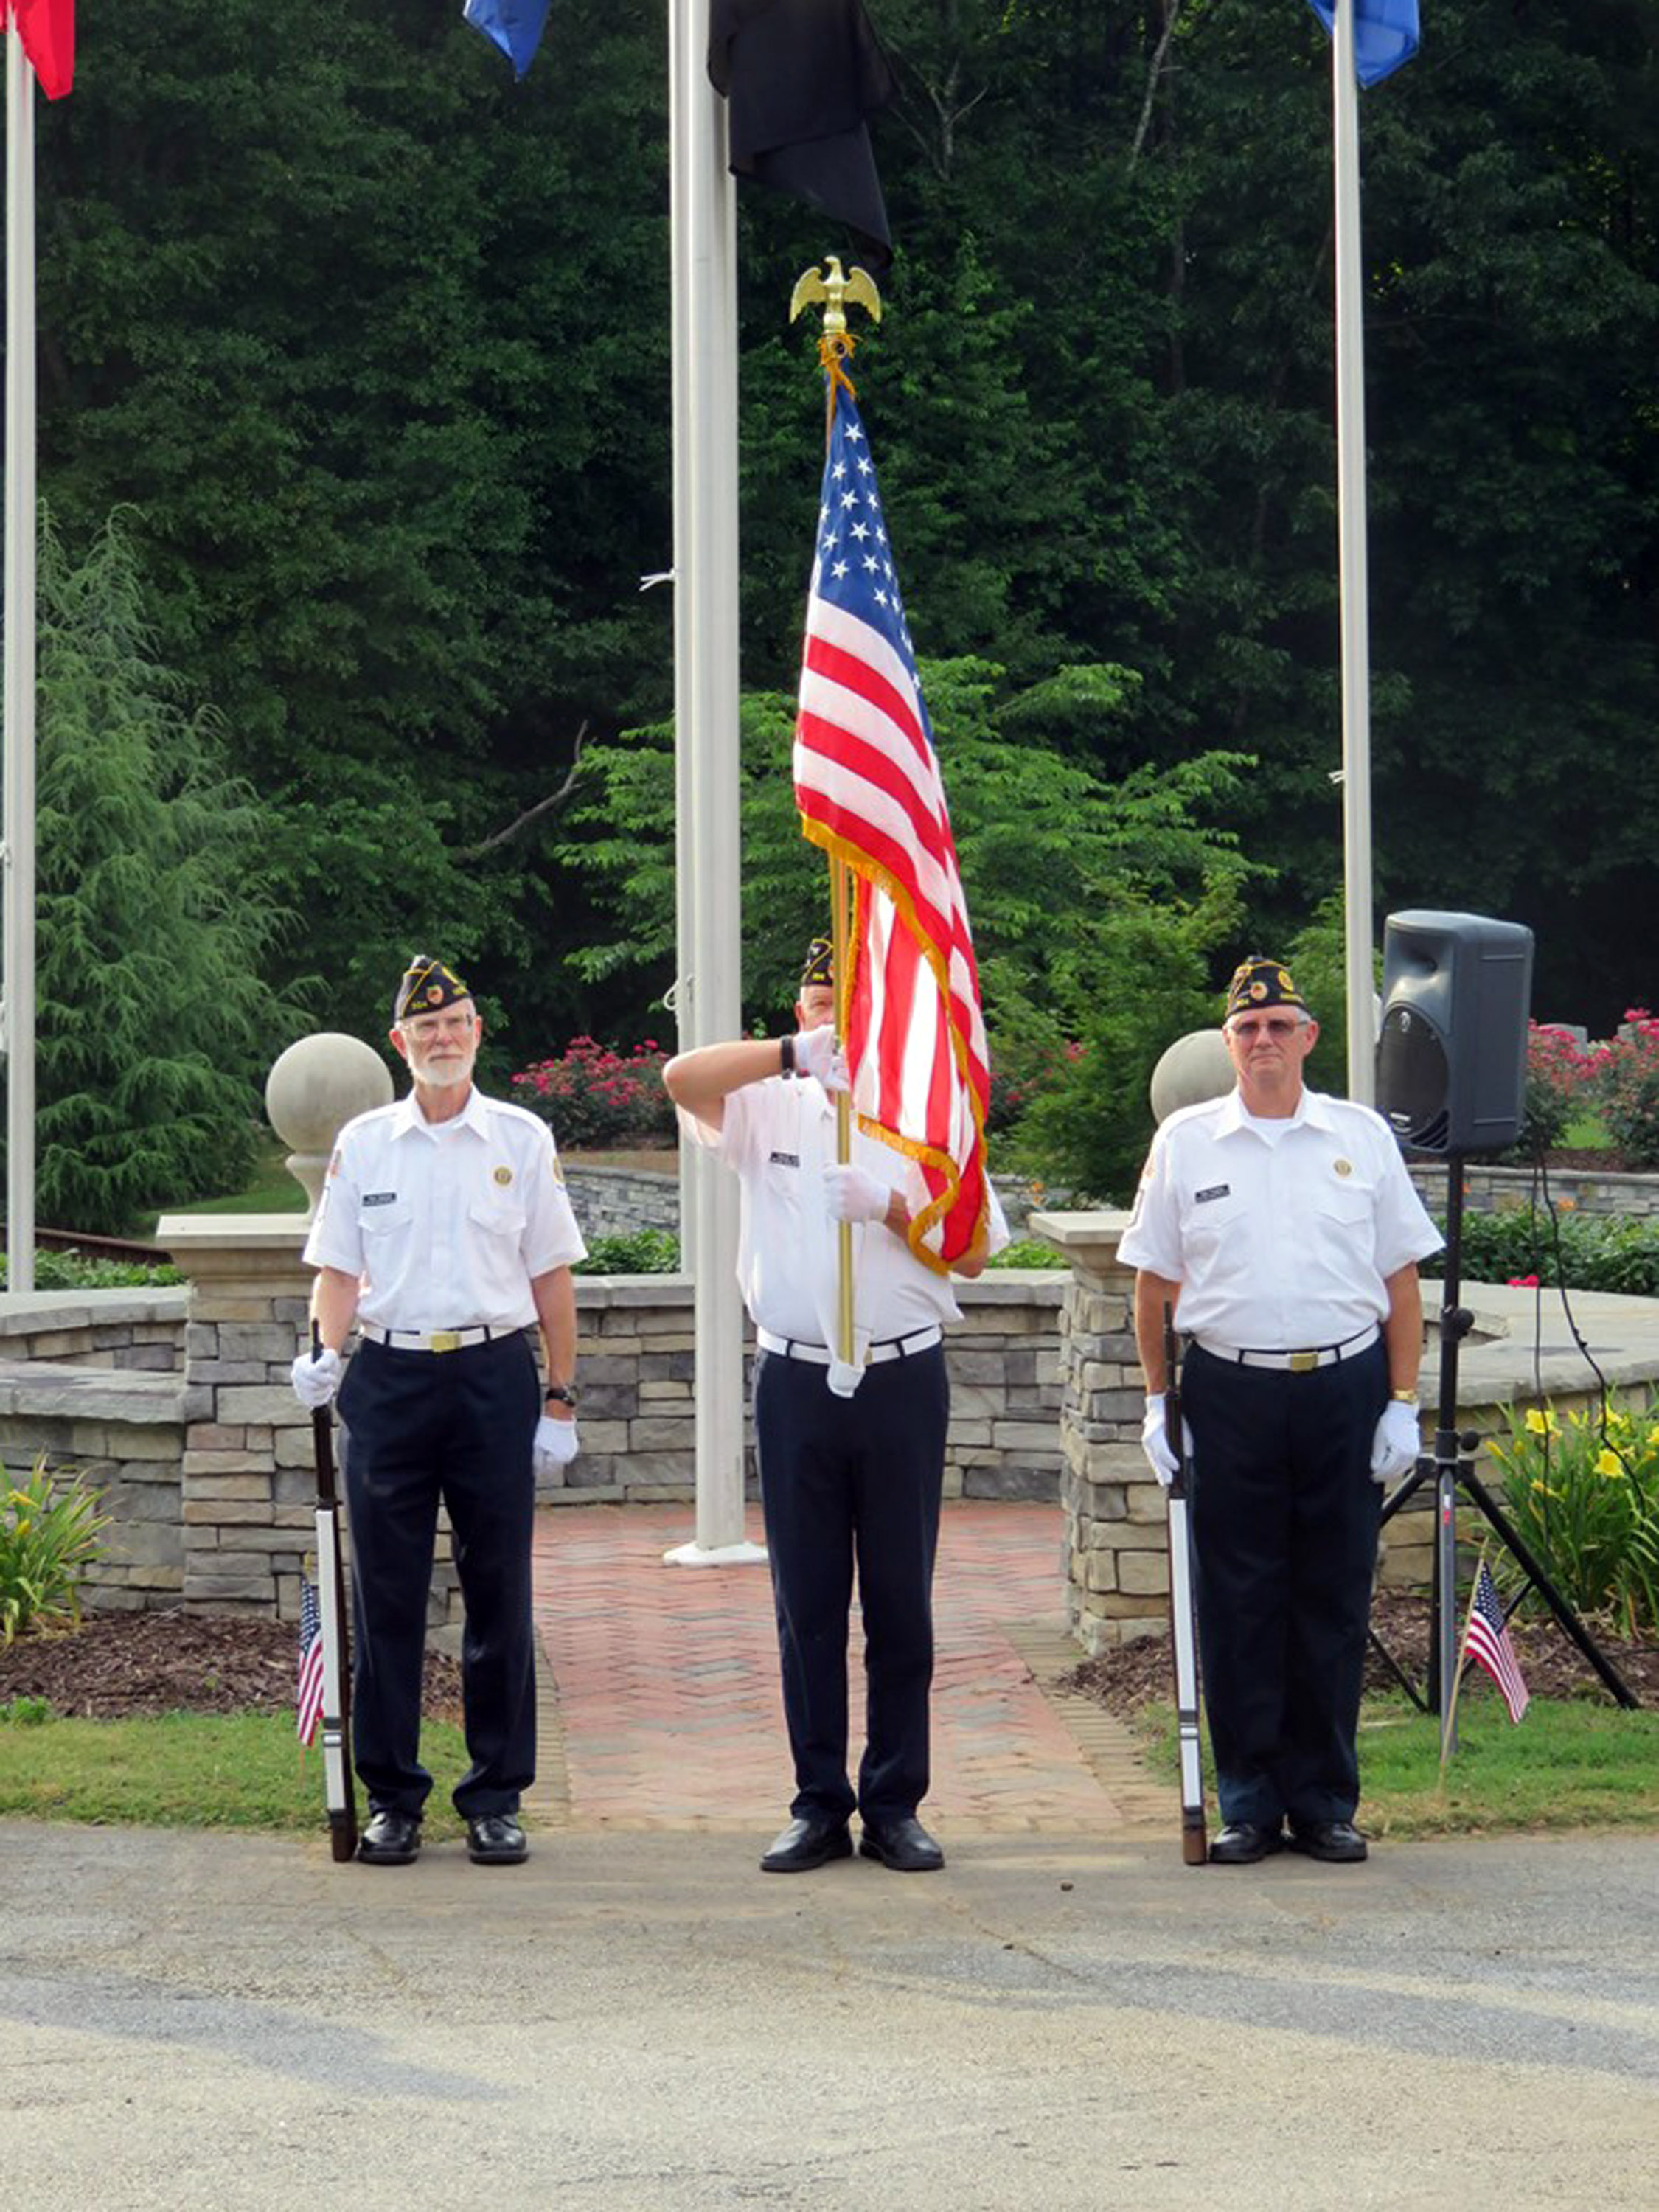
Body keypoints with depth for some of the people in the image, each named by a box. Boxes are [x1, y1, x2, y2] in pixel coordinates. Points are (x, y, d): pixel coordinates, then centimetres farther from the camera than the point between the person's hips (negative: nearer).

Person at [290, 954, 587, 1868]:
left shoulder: (522, 1141, 5)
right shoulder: (362, 1143, 7)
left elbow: (551, 1278, 7)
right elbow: (338, 1270, 10)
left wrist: (560, 1400, 4)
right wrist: (325, 1353, -9)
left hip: (494, 1379, 0)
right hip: (390, 1375, 1)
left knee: (498, 1590, 3)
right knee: (386, 1595, 2)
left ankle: (496, 1798, 11)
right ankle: (391, 1798, 11)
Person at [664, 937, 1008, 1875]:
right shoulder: (769, 1108, 7)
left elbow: (974, 1249, 1)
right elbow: (682, 1077, -13)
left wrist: (888, 1207, -16)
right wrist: (795, 1053, -24)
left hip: (903, 1379, 0)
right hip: (796, 1380, 0)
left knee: (901, 1601, 3)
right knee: (808, 1604, 4)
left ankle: (896, 1805, 10)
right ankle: (820, 1806, 11)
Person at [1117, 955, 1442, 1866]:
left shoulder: (1360, 1136, 7)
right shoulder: (1185, 1141, 7)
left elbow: (1401, 1277, 9)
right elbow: (1152, 1280, 10)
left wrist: (1403, 1403, 2)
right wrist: (1156, 1401, 4)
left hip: (1346, 1388, 0)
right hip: (1230, 1391, 0)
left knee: (1334, 1603, 4)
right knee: (1237, 1607, 1)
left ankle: (1326, 1802, 13)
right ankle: (1247, 1802, 9)